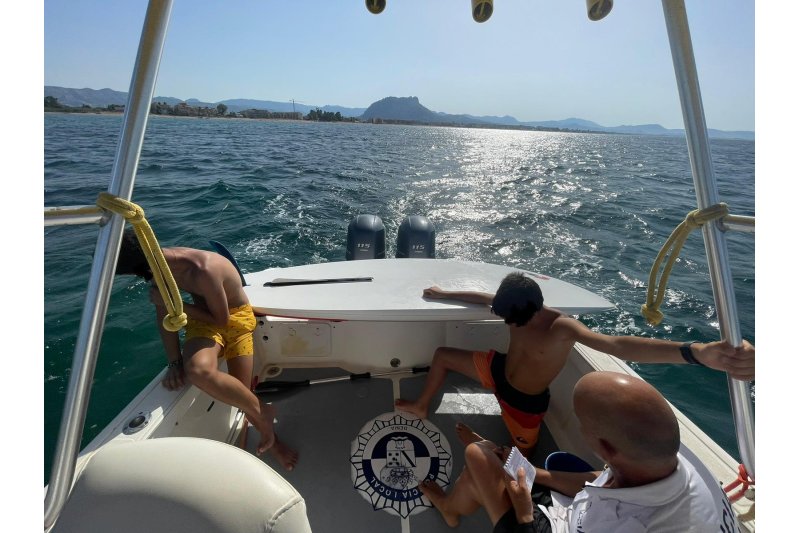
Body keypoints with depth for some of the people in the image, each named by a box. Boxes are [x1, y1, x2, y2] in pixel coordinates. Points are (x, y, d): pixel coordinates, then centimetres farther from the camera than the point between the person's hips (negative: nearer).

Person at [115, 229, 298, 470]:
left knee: (241, 394, -14)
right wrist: (175, 362, -9)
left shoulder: (203, 270, -33)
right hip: (203, 315, 5)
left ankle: (263, 414, 23)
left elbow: (221, 320, -20)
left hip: (236, 317, -4)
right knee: (198, 370, -26)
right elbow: (164, 315, -2)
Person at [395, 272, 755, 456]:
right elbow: (482, 297, -2)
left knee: (522, 455, 15)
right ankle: (421, 408, 33)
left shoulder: (561, 329, -39)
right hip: (497, 370, 5)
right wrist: (444, 294, 6)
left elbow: (616, 345, -56)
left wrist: (695, 352, -73)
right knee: (442, 355, 11)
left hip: (524, 401, -5)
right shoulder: (516, 307, -21)